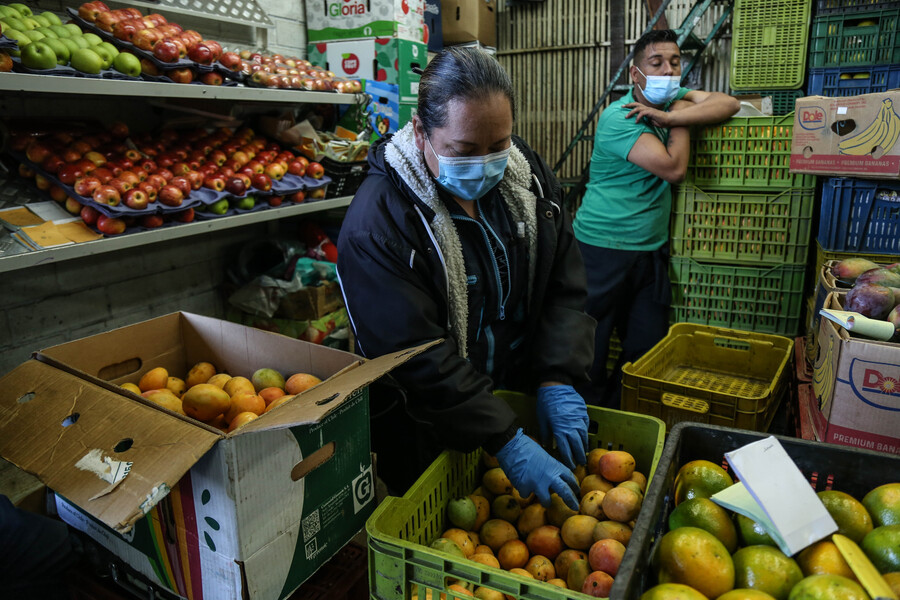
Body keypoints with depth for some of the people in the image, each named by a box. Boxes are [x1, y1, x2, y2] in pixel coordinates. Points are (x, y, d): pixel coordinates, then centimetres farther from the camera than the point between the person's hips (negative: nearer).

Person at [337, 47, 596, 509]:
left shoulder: (527, 175, -6)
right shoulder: (377, 225, -25)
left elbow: (565, 286, -4)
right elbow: (419, 357, -27)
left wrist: (558, 379, -16)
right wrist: (507, 442, -28)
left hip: (521, 399, 6)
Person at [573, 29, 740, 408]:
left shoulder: (673, 98, 11)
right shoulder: (619, 117, -13)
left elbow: (728, 104, -4)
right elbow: (673, 168, -19)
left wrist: (672, 116, -15)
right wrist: (679, 120, -5)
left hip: (651, 249, 7)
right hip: (604, 247, -7)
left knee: (646, 348, 9)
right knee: (591, 347, 3)